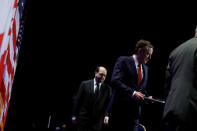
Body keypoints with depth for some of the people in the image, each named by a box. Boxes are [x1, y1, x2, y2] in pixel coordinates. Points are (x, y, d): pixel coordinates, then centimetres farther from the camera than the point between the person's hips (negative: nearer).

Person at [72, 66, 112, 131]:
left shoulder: (107, 88, 4)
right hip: (84, 119, -1)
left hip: (98, 121, 1)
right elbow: (77, 100, 3)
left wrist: (106, 115, -15)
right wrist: (74, 115, 0)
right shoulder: (85, 84, 2)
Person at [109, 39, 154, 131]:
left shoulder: (145, 68, 17)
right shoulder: (123, 61, -6)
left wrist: (147, 97, 2)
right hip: (120, 109, -6)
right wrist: (132, 93, -25)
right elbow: (115, 81, -18)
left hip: (135, 110, 7)